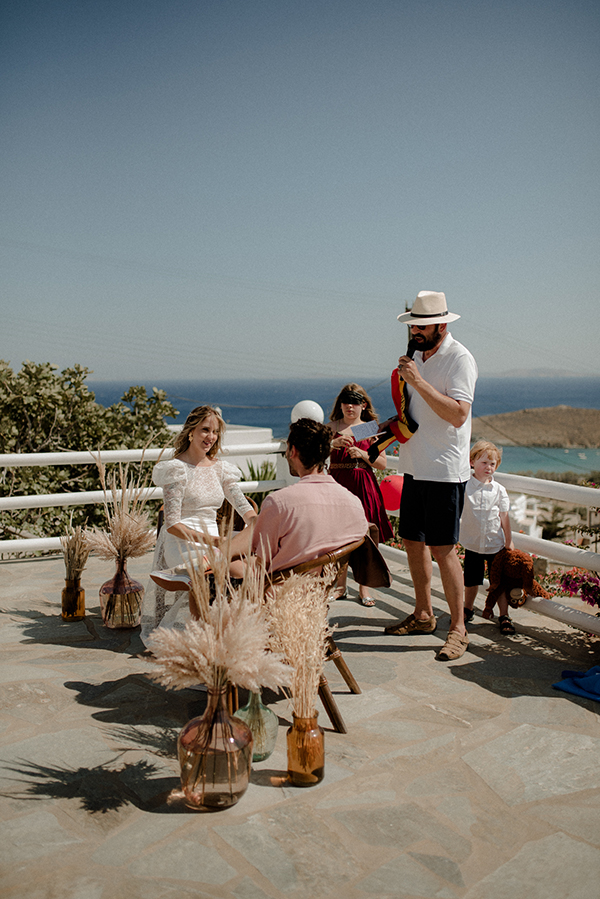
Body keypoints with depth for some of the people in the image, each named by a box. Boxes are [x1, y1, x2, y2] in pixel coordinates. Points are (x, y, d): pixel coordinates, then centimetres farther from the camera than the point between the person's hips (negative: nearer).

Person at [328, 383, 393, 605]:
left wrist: (362, 454, -13)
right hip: (338, 484, 0)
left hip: (363, 486, 0)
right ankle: (340, 584, 21)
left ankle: (363, 587, 17)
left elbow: (382, 464, 3)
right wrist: (334, 443, -24)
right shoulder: (332, 428, 5)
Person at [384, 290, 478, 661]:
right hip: (415, 466, 8)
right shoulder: (418, 353, 13)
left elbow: (458, 414, -24)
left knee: (442, 548, -6)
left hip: (445, 470, -8)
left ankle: (458, 627, 7)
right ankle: (423, 615, 29)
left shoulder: (459, 359, -12)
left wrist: (418, 382, -25)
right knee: (413, 540, 14)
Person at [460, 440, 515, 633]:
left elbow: (504, 517, 4)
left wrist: (509, 541, 4)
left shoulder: (499, 490, -1)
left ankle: (504, 616, 16)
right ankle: (467, 610, 34)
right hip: (472, 543, 0)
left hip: (495, 543, 1)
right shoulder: (465, 486, -7)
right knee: (471, 581, 13)